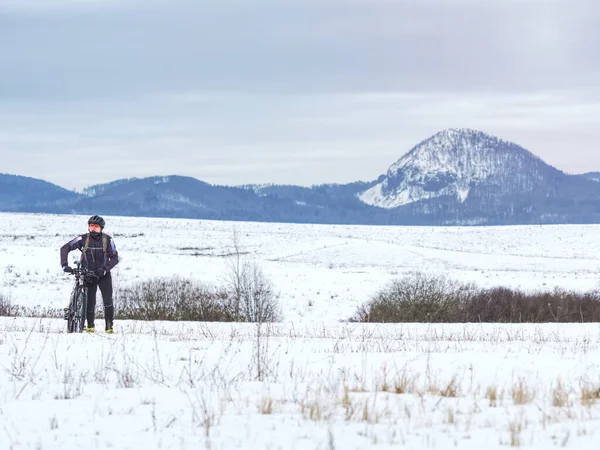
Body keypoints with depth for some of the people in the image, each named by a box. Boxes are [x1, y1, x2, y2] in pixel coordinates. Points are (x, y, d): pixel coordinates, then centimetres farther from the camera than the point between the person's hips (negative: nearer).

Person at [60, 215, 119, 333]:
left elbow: (115, 258, -12)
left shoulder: (107, 240, -12)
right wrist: (64, 265, -25)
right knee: (90, 303, -3)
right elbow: (65, 248, -12)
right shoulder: (83, 239, -12)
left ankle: (109, 326, -1)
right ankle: (90, 326, 18)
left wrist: (105, 269, -28)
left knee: (108, 300, -13)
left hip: (103, 275, 0)